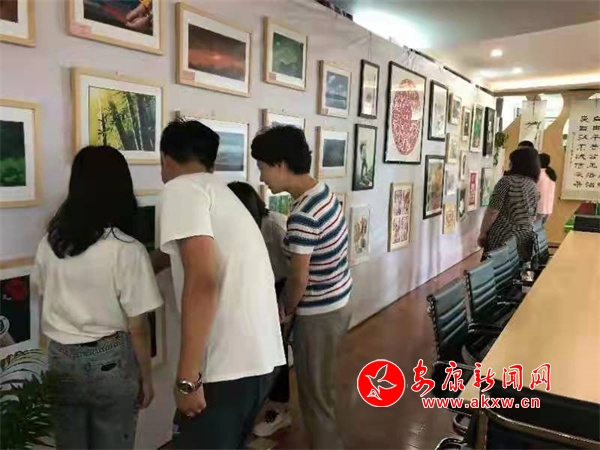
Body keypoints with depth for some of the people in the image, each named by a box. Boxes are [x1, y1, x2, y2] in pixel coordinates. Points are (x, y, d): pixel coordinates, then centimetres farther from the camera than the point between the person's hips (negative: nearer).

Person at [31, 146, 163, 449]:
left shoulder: (49, 242, -4)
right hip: (110, 361, -4)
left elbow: (42, 296, 11)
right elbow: (136, 327, -14)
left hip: (60, 359, 5)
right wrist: (146, 377, -1)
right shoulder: (127, 250, -20)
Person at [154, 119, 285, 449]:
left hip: (227, 363, -8)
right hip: (262, 355, 8)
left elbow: (202, 280, -21)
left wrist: (187, 377, -18)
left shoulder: (180, 189, -8)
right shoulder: (217, 190, 20)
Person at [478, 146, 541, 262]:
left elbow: (492, 212, -13)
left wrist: (483, 233, -4)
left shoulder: (507, 181, -10)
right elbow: (532, 218, 16)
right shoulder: (534, 187, 10)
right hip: (524, 239, 7)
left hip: (503, 238, -7)